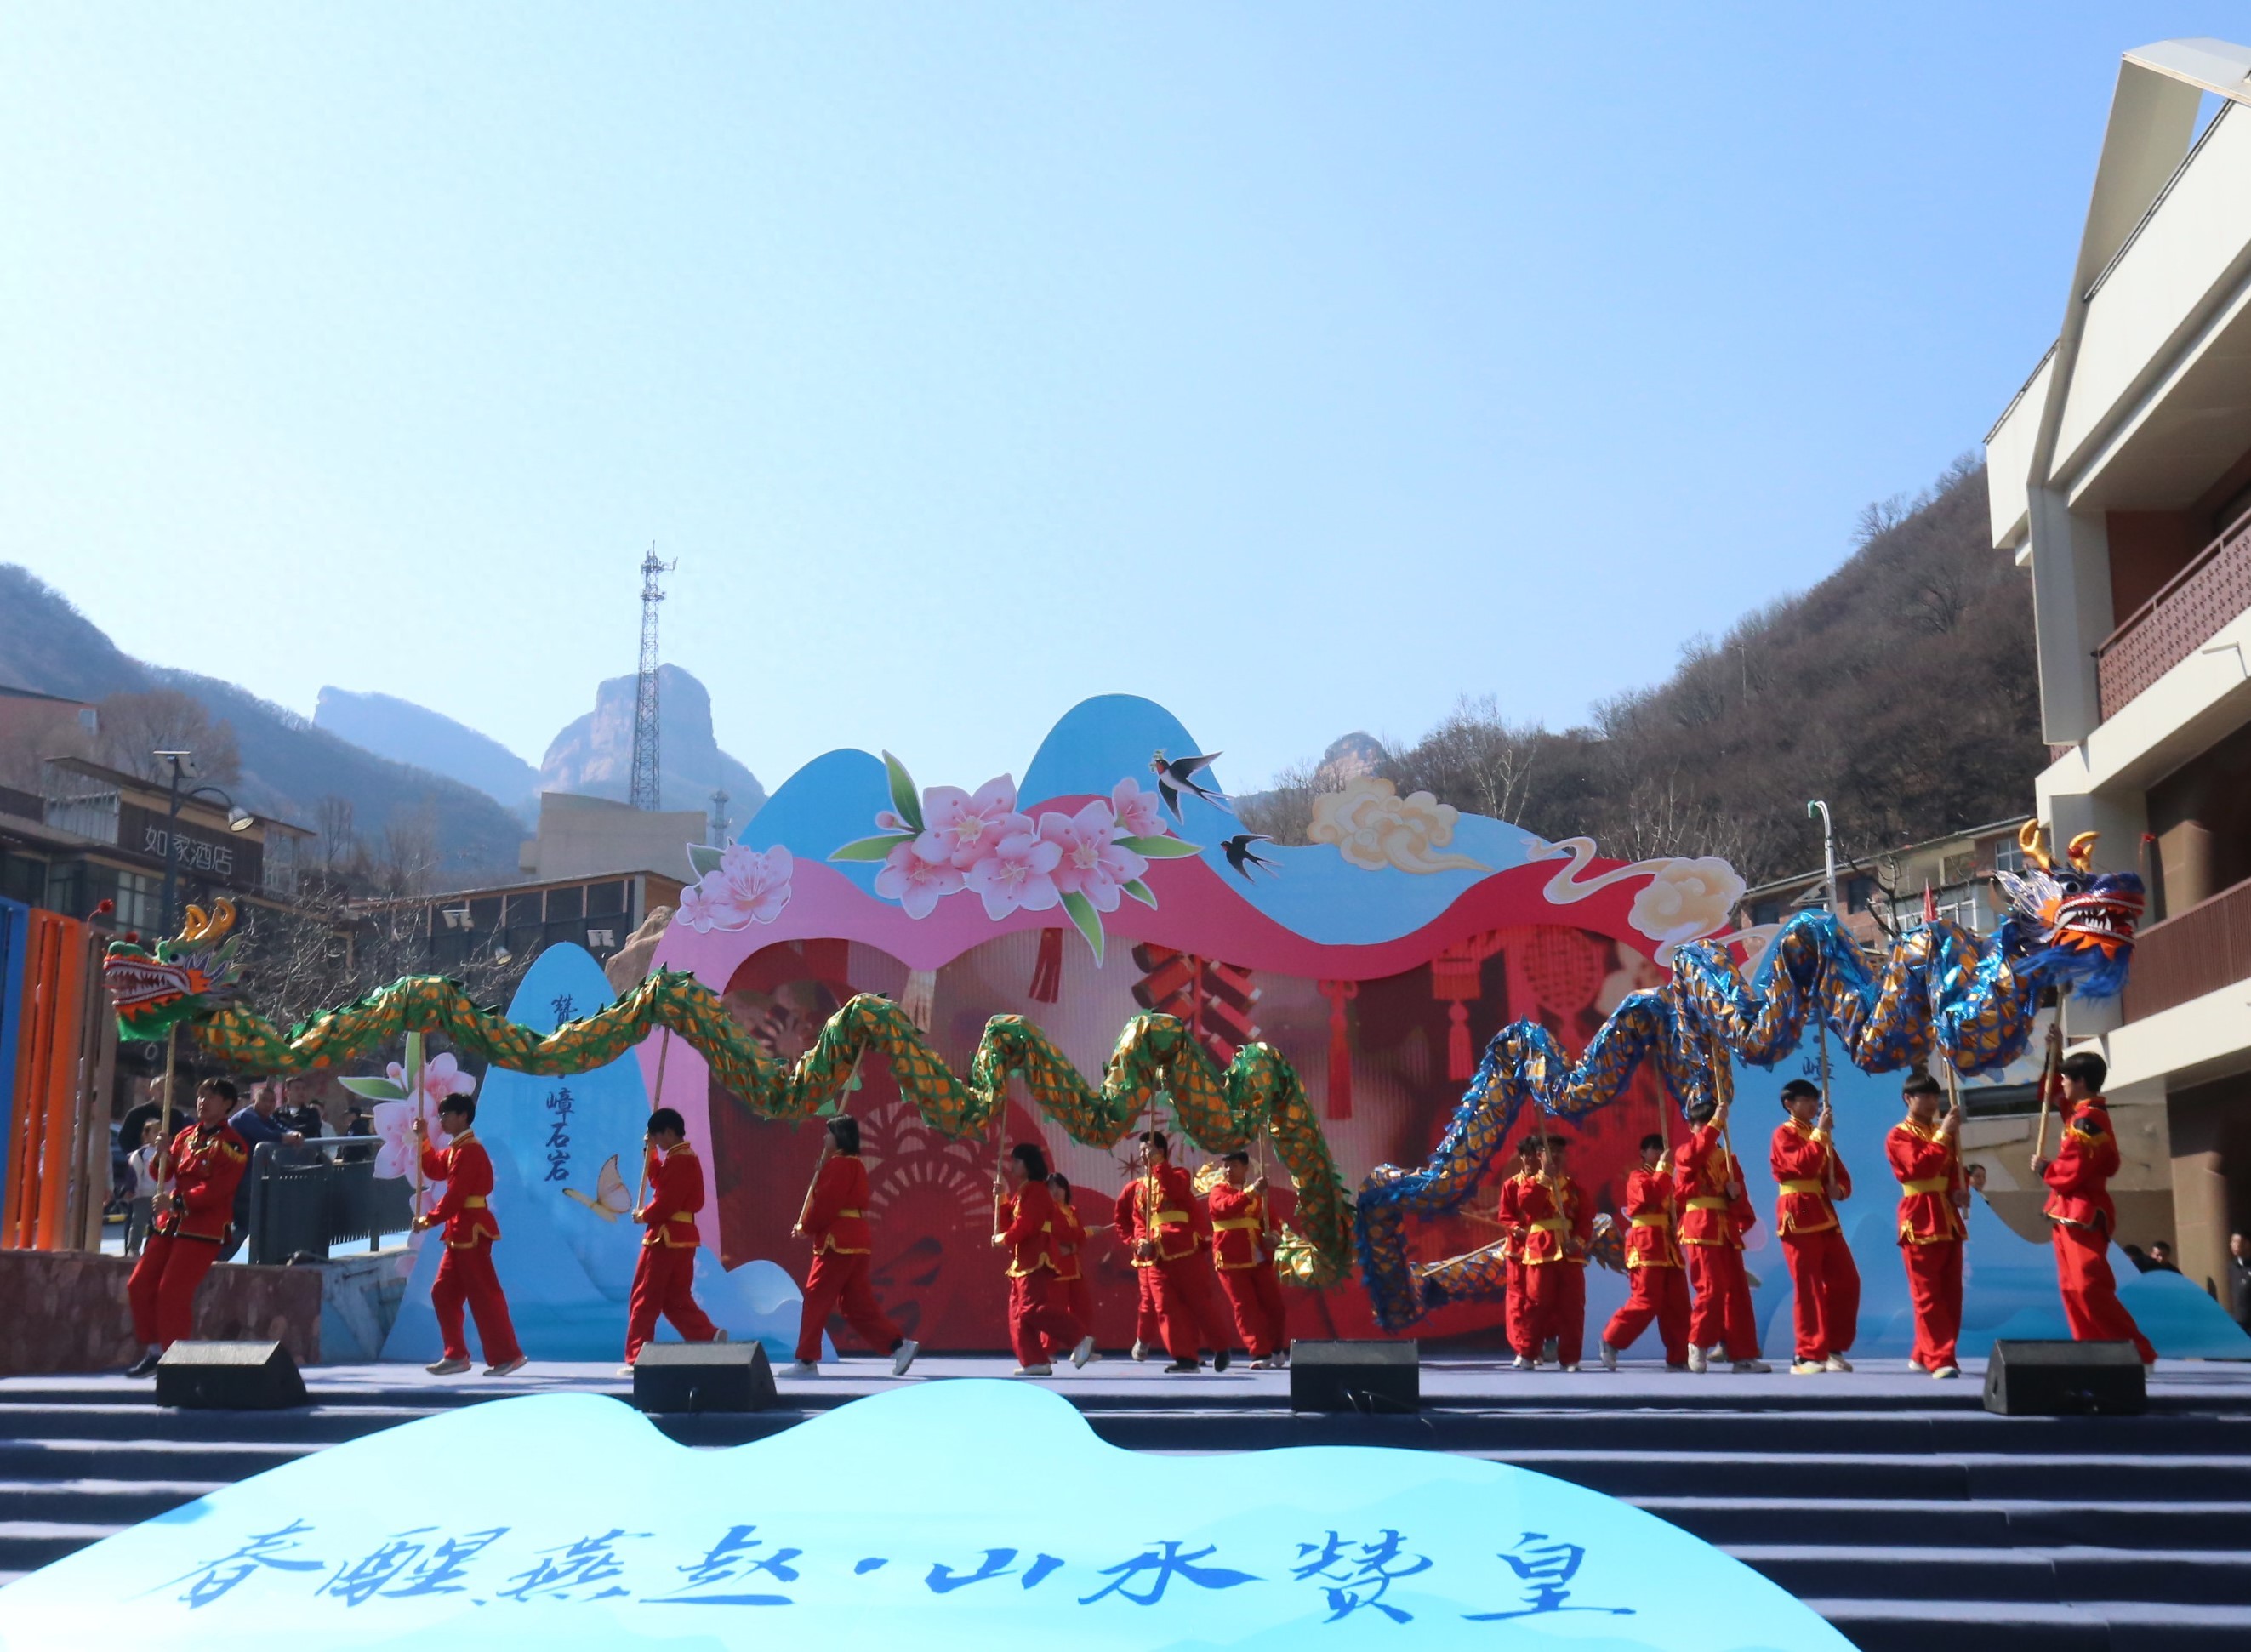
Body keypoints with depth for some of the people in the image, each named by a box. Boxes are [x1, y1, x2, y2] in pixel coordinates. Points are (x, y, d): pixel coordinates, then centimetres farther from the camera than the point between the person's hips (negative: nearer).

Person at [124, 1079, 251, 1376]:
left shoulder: (232, 1145, -9)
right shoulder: (186, 1135, 13)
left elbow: (216, 1189, -18)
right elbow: (164, 1175, 16)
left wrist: (176, 1201, -23)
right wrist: (162, 1154, -5)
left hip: (204, 1230, -8)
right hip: (169, 1224, 8)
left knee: (173, 1292, -12)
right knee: (139, 1285, 7)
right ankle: (154, 1351, 19)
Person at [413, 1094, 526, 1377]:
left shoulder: (469, 1151, -17)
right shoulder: (455, 1150, 15)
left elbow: (455, 1195, -20)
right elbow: (434, 1170, 19)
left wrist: (430, 1220, -11)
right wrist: (422, 1140, 13)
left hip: (472, 1231, -10)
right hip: (460, 1232, 10)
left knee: (484, 1295, -7)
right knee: (443, 1293, 12)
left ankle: (507, 1355, -3)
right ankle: (456, 1355, 16)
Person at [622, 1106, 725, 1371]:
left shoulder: (677, 1160, -17)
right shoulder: (686, 1157, 14)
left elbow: (665, 1203, -22)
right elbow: (658, 1181, 24)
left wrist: (643, 1216, -5)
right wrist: (650, 1150, 15)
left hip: (667, 1238, -10)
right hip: (682, 1237, 10)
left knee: (643, 1300, -1)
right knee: (675, 1299, 15)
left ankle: (636, 1359, 2)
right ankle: (710, 1335, 2)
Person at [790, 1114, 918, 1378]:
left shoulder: (838, 1165, -12)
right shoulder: (855, 1165, 18)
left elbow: (826, 1203, -15)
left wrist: (806, 1227, -2)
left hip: (838, 1242, -10)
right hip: (856, 1239, 10)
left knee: (816, 1299, -2)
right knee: (857, 1303, 11)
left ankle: (807, 1361, 1)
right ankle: (899, 1344, 4)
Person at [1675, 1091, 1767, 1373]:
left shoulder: (1728, 1159, 18)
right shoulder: (1686, 1153, 3)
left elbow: (1740, 1200, 14)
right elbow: (1696, 1151, -24)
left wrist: (1736, 1195, -10)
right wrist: (1716, 1121, -25)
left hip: (1727, 1229, 6)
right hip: (1701, 1228, -6)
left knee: (1738, 1291, 4)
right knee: (1712, 1288, -14)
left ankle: (1742, 1355, 7)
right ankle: (1698, 1347, 0)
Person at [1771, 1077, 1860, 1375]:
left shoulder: (1821, 1136, 19)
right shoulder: (1784, 1134, -3)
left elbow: (1842, 1176, 17)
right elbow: (1802, 1166, -22)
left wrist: (1838, 1190, -5)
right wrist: (1820, 1133, -17)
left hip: (1825, 1215, 8)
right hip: (1798, 1216, -8)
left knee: (1846, 1281, 5)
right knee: (1808, 1287, -8)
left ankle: (1834, 1349, 15)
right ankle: (1808, 1356, -5)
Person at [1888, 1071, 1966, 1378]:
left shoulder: (1942, 1132, 18)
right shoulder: (1899, 1136, -4)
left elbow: (1956, 1168, 15)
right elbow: (1919, 1166, -20)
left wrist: (1960, 1190, -6)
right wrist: (1943, 1135, -22)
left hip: (1948, 1219, 8)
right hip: (1920, 1220, -7)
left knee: (1950, 1293, 8)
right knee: (1927, 1295, -8)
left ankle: (1923, 1355, 17)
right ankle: (1939, 1359, -9)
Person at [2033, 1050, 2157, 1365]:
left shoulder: (2086, 1121, -18)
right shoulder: (2083, 1114, 12)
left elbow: (2071, 1173, -22)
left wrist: (2043, 1169, -4)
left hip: (2082, 1215, -10)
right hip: (2071, 1214, 10)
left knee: (2089, 1287, -13)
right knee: (2073, 1287, 10)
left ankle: (2137, 1352, -12)